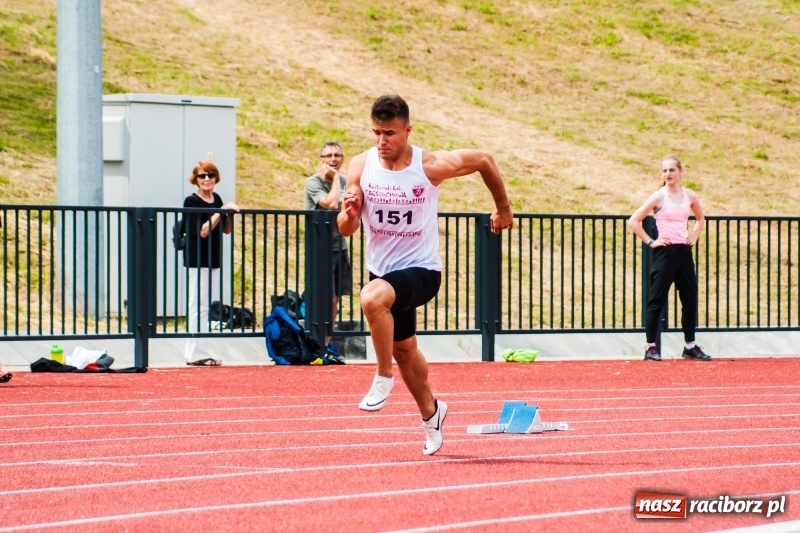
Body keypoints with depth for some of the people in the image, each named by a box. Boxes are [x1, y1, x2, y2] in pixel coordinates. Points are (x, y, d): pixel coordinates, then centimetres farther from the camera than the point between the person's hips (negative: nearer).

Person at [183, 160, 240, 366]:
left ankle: (200, 352, 13)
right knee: (198, 306, -7)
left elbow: (226, 229, 14)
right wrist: (220, 211, -17)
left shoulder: (216, 199, 11)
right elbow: (202, 231, -18)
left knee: (205, 307, 9)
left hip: (213, 259, 8)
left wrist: (230, 214, -4)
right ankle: (196, 354, -6)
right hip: (198, 259, -8)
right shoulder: (191, 201, -10)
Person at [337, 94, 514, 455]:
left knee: (373, 297, -36)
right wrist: (349, 214, -31)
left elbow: (484, 160, 1)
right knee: (403, 349, 21)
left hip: (421, 270, -5)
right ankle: (430, 412, 47)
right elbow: (345, 229, -7)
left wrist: (503, 208, 11)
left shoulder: (430, 166, -16)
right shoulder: (361, 166, -8)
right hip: (383, 272, 5)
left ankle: (384, 378, -18)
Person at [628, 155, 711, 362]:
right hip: (665, 252, -5)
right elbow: (634, 221, -9)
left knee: (690, 299, 9)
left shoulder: (689, 196, 7)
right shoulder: (659, 197, -7)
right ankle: (650, 347, -2)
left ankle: (690, 346, 20)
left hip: (684, 252, 5)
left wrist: (694, 237, 12)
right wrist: (650, 242, -11)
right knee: (657, 300, -4)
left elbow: (700, 219, 26)